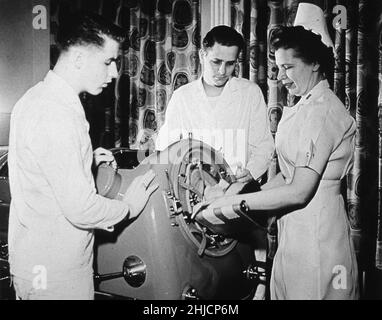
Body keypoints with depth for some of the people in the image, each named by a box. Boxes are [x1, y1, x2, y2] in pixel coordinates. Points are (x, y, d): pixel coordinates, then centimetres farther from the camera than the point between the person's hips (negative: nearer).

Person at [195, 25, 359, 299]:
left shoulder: (323, 112, -17)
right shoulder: (304, 108, 12)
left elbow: (300, 191, -22)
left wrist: (234, 203, -19)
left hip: (316, 228, -8)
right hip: (294, 226, 8)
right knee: (284, 291, 16)